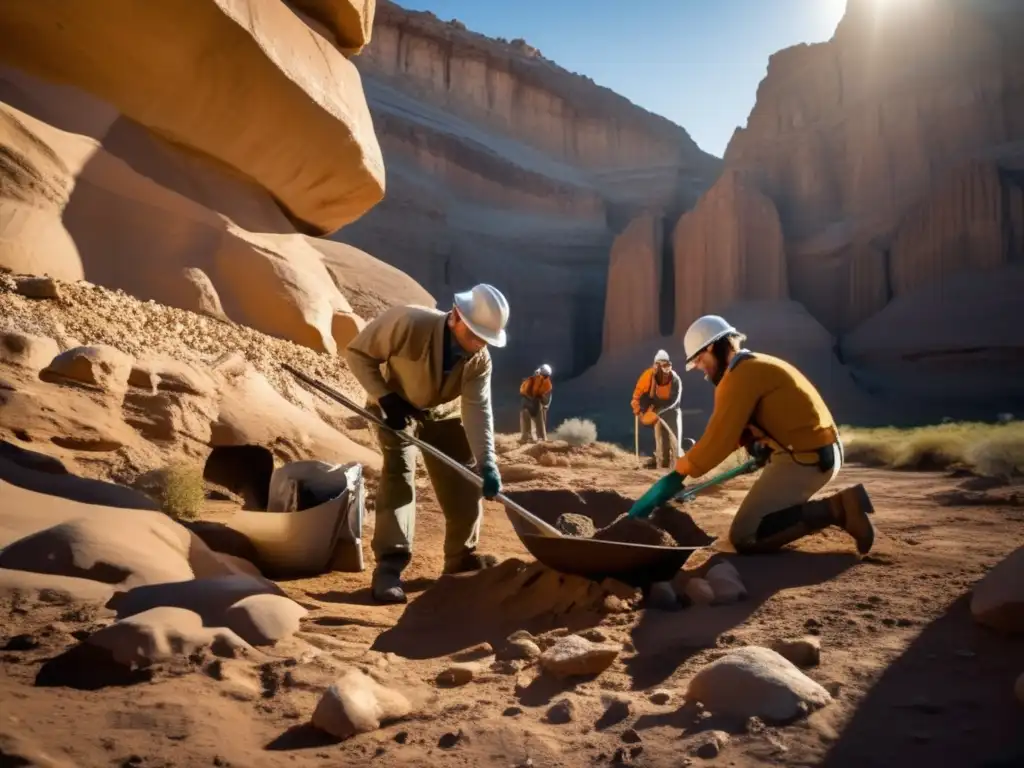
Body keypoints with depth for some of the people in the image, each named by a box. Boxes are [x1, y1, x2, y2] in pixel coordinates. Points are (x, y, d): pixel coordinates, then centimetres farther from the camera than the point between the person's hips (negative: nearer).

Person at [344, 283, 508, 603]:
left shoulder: (480, 359, -23)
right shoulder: (408, 323, -36)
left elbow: (478, 411, -28)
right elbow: (357, 352, -26)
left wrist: (486, 463, -40)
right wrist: (385, 397, -32)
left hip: (441, 413, 4)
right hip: (396, 406, -4)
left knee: (462, 482, 4)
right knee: (398, 473, -20)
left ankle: (461, 555, 22)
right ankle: (389, 565, -15)